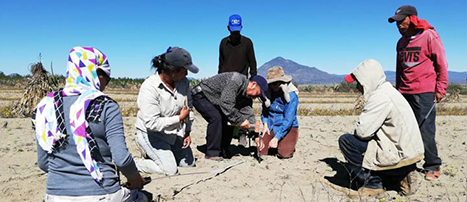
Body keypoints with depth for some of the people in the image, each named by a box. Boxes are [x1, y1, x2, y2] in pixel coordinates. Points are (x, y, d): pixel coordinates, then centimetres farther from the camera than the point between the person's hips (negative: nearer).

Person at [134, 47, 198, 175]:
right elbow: (152, 123, -31)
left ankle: (157, 153, 28)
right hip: (151, 134, -7)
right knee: (170, 169, -13)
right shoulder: (149, 88, -28)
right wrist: (180, 118, -26)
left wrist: (187, 132, 1)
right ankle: (132, 163, 6)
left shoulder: (184, 82, -8)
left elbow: (188, 108, 7)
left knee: (189, 163, 11)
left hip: (174, 133, 7)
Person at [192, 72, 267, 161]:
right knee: (216, 118, -25)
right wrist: (240, 120, -30)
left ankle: (223, 152, 10)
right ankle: (212, 153, -15)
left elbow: (247, 113, 0)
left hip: (213, 101, 9)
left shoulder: (245, 94, 0)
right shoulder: (235, 80, -29)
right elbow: (226, 104, -35)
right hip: (200, 95, -9)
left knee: (229, 120, 1)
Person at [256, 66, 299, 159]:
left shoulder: (291, 95, -17)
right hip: (271, 127, 4)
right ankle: (274, 144, 19)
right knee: (261, 151, -13)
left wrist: (276, 137, -25)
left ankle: (289, 144, 13)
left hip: (288, 128, -4)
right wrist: (265, 123, -1)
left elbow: (288, 119, -21)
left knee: (284, 154, -22)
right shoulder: (268, 92, -2)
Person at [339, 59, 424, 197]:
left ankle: (372, 183, -1)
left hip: (400, 157, -10)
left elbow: (362, 131, -22)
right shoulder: (387, 90, 12)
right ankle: (402, 176, 15)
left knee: (346, 141, -11)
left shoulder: (380, 97, -20)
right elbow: (372, 127, 17)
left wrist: (357, 129, -1)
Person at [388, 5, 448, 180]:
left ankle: (433, 167, 8)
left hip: (424, 93, -6)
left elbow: (442, 64, -4)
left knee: (426, 130, -5)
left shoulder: (429, 36, -3)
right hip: (404, 93, 6)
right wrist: (398, 89, 20)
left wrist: (440, 89, -8)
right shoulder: (401, 42, 15)